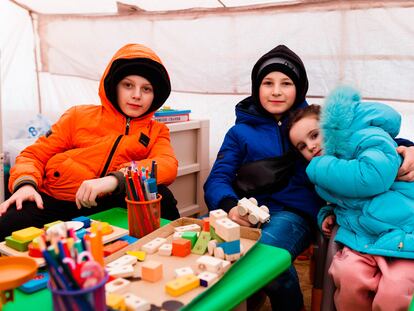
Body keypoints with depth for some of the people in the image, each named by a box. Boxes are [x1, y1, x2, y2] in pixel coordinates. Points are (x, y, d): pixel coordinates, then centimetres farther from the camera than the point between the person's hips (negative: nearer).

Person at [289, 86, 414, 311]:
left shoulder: (369, 138, -6)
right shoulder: (320, 171, 18)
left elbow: (373, 177, -25)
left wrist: (319, 167, -12)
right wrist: (329, 214, 7)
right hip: (360, 237, 6)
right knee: (349, 277, -25)